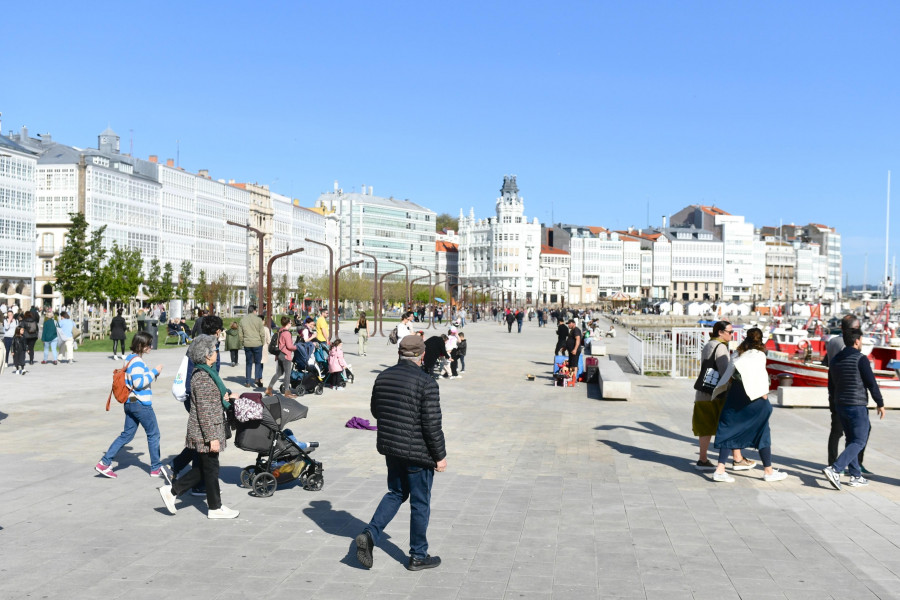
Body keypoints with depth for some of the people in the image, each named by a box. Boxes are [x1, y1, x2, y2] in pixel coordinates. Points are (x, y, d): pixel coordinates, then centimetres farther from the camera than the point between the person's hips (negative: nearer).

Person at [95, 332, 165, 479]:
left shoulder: (130, 358, 13)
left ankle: (105, 463, 8)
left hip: (130, 403, 9)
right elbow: (139, 383, -24)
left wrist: (154, 373, 11)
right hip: (141, 404, -9)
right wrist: (154, 372, -18)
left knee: (127, 434, 13)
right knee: (153, 434, 5)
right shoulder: (137, 361, -18)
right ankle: (156, 468, 15)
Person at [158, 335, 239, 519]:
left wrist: (224, 397, 8)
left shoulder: (206, 372, 10)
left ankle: (171, 491, 21)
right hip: (205, 433, -10)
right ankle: (215, 508, 16)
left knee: (203, 469, 17)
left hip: (201, 432, 10)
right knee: (211, 469, 4)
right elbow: (204, 411, -23)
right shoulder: (203, 377, -21)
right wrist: (212, 438, -22)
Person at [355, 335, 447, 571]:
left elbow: (375, 411, 13)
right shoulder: (426, 383, -18)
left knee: (396, 493, 22)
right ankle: (418, 556, 19)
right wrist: (440, 456, -9)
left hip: (389, 447, 6)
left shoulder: (382, 377, 2)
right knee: (420, 503, 8)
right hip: (418, 453, -6)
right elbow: (432, 425, -18)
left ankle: (369, 534, 6)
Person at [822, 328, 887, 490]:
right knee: (859, 442, -4)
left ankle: (856, 477, 15)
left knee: (851, 440, 15)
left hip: (840, 405, 8)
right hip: (857, 406, -8)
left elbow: (831, 385, 16)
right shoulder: (860, 358, -13)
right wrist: (880, 403, -3)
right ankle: (834, 469, -18)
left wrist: (833, 402, 27)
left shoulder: (835, 360, 9)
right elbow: (871, 383, -13)